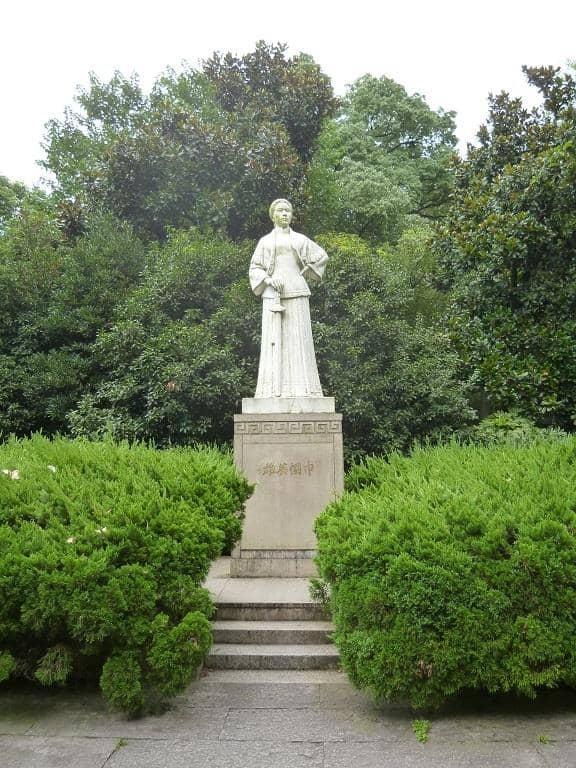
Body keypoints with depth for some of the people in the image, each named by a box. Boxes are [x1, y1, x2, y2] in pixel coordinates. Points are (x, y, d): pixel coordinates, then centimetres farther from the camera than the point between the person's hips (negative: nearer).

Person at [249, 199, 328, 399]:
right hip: (273, 296, 0)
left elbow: (321, 256, 21)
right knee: (274, 340, -6)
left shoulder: (300, 239, 13)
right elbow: (254, 269, 8)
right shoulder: (265, 241, 13)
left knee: (298, 340, -5)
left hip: (296, 294, 0)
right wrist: (268, 280, -12)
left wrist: (305, 274, 9)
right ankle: (274, 390, -6)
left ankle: (300, 388, -3)